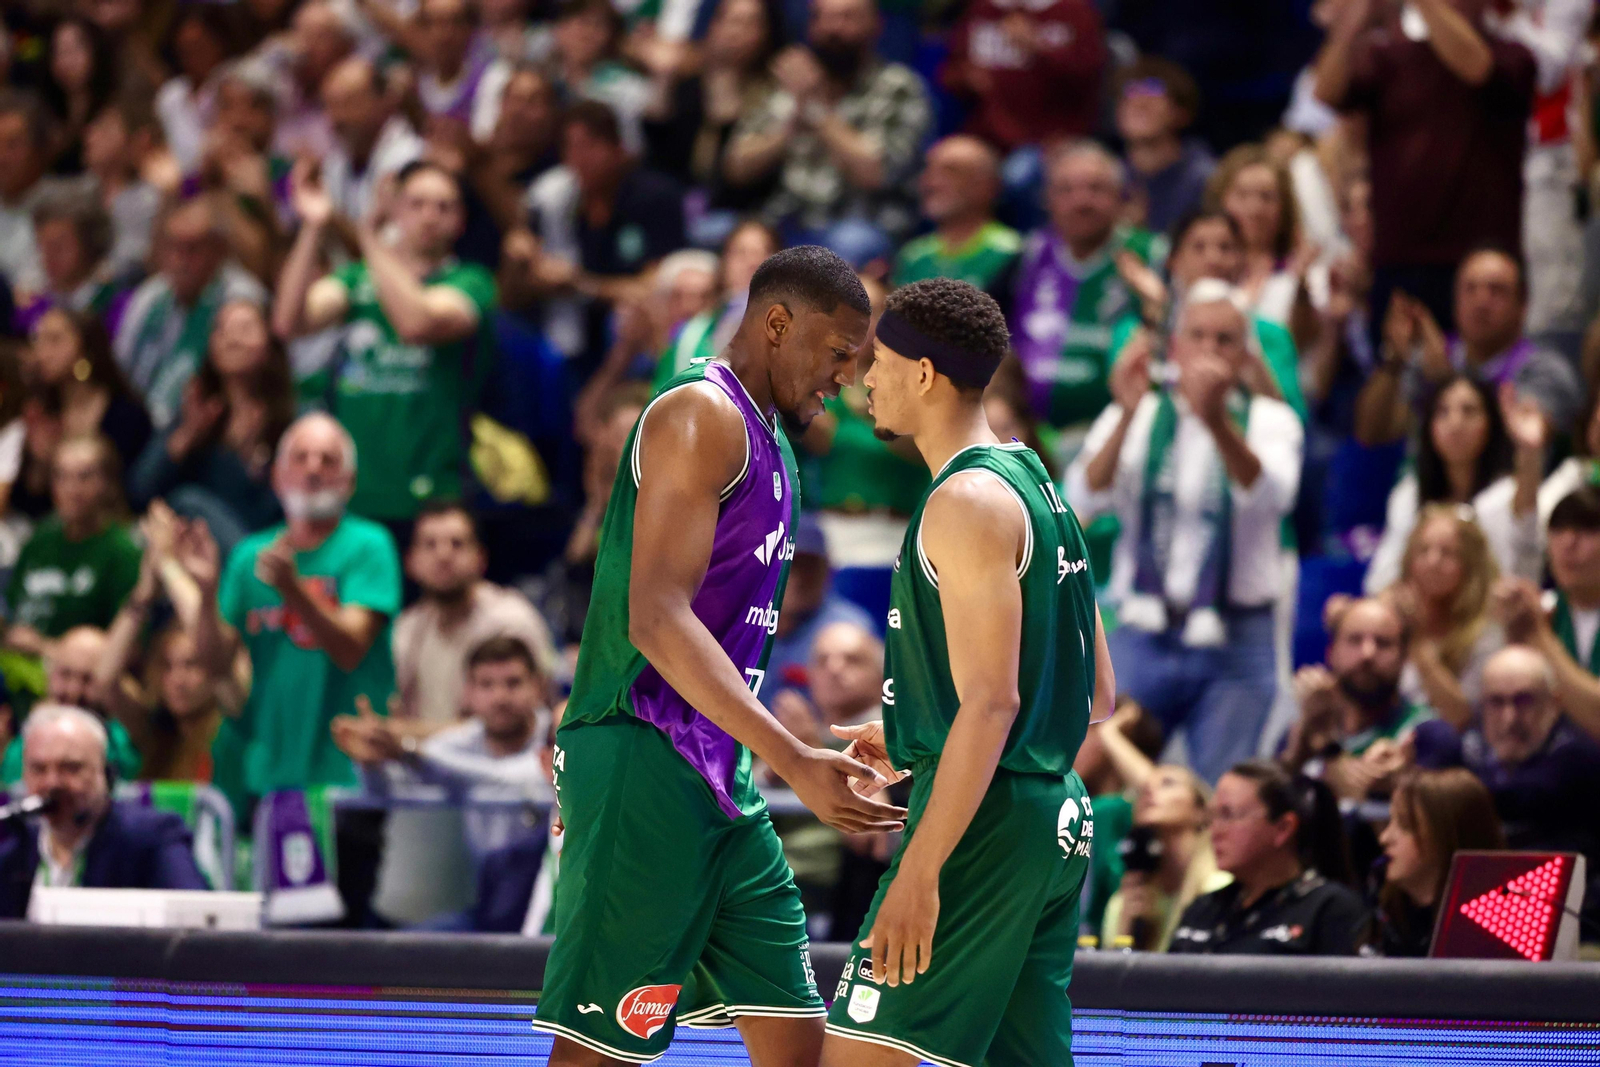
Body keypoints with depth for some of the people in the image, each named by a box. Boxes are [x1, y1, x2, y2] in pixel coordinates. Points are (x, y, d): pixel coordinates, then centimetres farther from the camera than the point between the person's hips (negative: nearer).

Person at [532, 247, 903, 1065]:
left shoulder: (764, 439, 19)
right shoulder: (702, 416, -12)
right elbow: (657, 620, -22)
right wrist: (794, 762, -27)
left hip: (720, 779, 10)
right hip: (647, 767, -10)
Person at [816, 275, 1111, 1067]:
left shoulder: (968, 502, -13)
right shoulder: (1039, 490, 17)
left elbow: (991, 700, -20)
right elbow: (1095, 692, 21)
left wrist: (918, 874, -22)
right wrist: (917, 747, 22)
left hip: (987, 820, -10)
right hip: (1057, 817, 10)